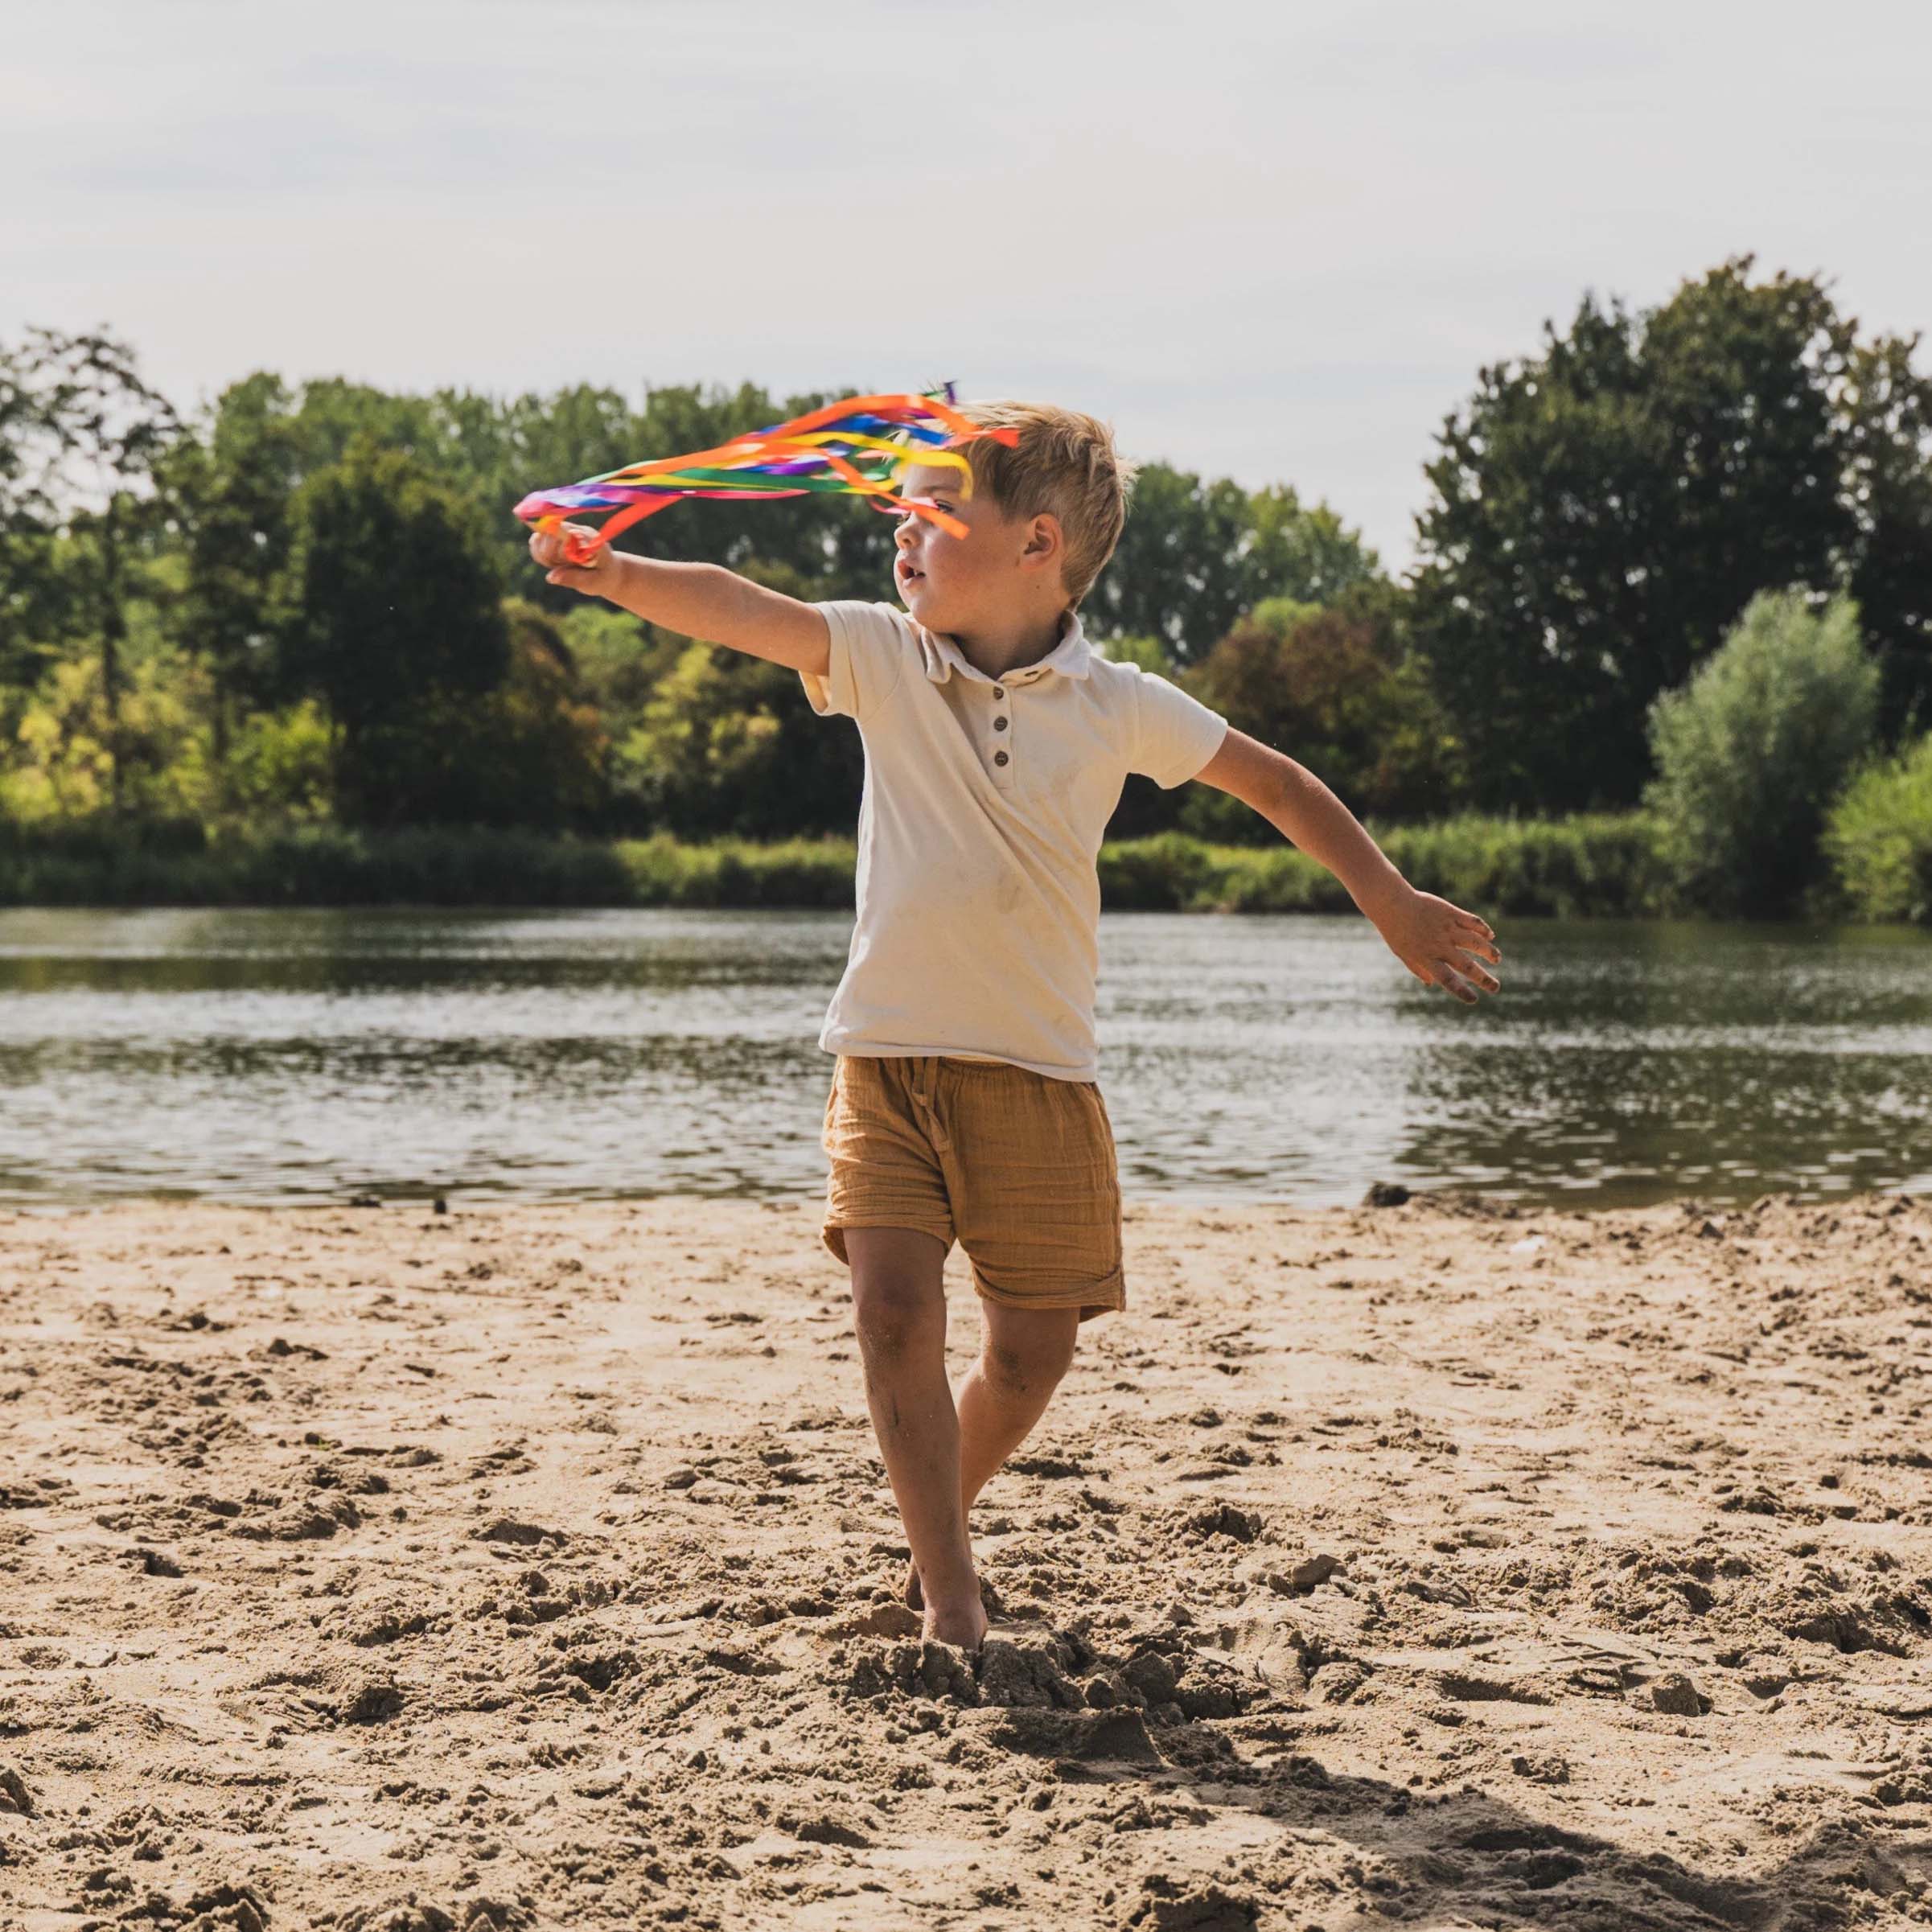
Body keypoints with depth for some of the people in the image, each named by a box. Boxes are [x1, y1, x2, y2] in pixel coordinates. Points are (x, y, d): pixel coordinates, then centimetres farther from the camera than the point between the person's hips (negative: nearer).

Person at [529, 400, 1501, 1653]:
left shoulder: (1117, 705, -1)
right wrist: (616, 575, -35)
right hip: (888, 1055, 0)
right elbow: (744, 613, -17)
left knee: (1033, 1345, 2)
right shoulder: (884, 658, -1)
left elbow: (1278, 785, 10)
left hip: (1038, 1071, 1)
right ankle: (948, 1589, -3)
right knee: (895, 1308, -16)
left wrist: (1398, 910, 13)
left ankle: (946, 1521, 31)